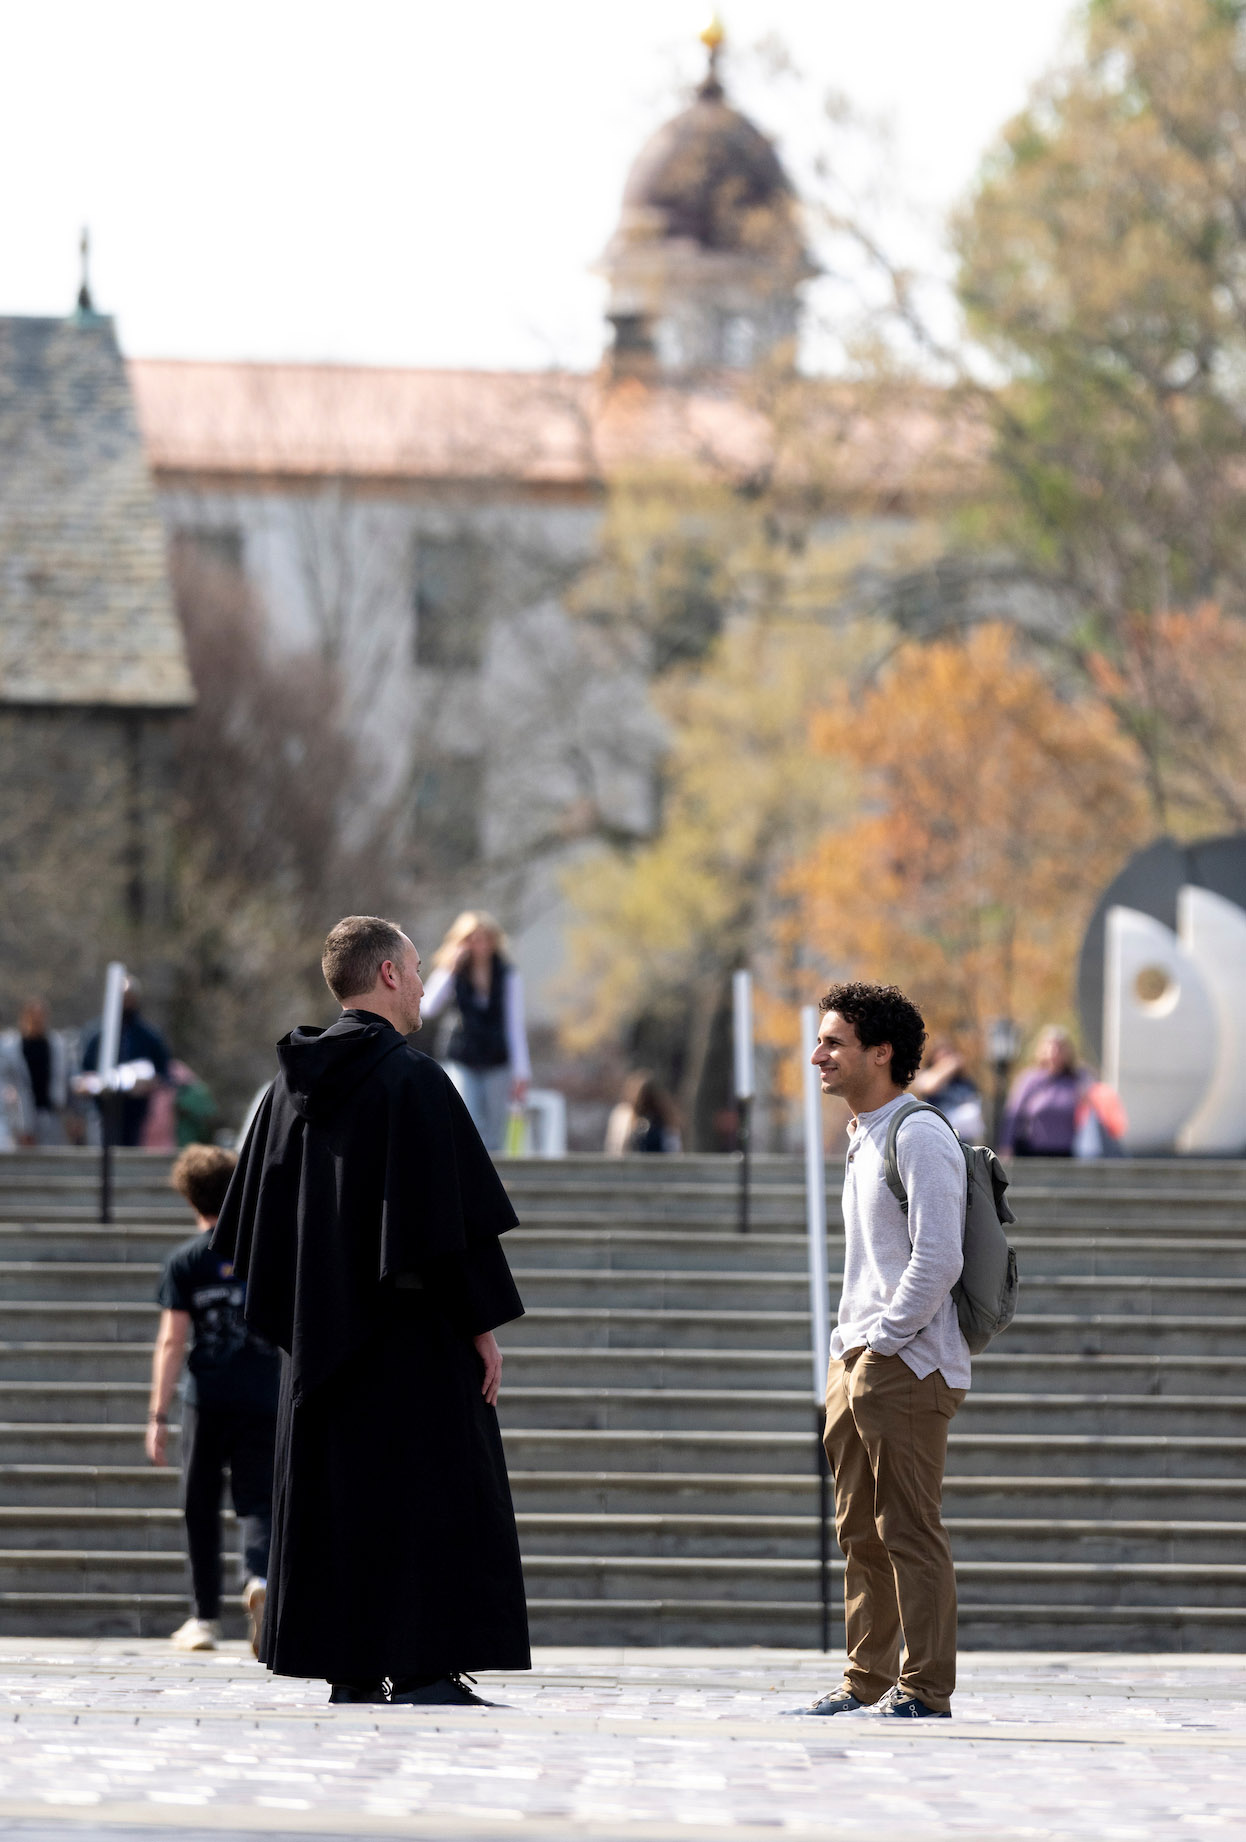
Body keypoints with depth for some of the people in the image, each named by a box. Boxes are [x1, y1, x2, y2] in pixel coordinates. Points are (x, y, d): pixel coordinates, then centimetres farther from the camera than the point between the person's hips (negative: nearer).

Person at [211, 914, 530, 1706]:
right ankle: (421, 1667, -9)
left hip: (323, 1331, 7)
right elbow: (453, 1216, -16)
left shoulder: (294, 1084, 9)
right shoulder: (412, 1079, -13)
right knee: (427, 1491, -4)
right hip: (411, 1331, -7)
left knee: (335, 1491, 9)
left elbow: (257, 1223, 13)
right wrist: (484, 1323, -12)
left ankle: (349, 1671, 9)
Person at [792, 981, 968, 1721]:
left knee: (910, 1532, -8)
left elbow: (938, 1259, -19)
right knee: (862, 1531, 12)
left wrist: (881, 1342, -16)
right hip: (860, 1360, 10)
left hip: (907, 1364, -10)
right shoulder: (866, 1139, 19)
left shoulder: (919, 1137, -12)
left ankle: (925, 1688, -6)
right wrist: (850, 1343, 16)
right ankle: (868, 1682, 17)